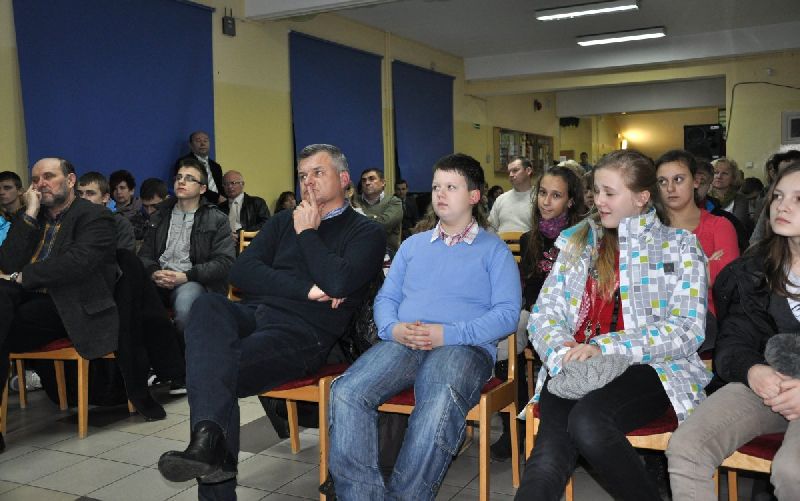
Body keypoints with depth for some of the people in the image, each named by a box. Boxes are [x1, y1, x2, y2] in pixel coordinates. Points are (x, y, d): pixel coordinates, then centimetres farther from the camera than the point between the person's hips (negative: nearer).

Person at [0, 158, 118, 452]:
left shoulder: (94, 217, 4)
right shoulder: (30, 219, 23)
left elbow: (78, 261, -15)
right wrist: (30, 214, 4)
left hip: (71, 308, -5)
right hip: (30, 299, 5)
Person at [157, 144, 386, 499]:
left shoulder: (366, 233, 9)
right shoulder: (284, 221, 25)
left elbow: (337, 283, -13)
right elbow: (241, 271, 8)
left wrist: (307, 233, 2)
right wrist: (305, 289, -5)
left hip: (303, 333, -5)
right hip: (253, 314, 5)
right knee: (209, 305, -32)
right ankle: (210, 437, -45)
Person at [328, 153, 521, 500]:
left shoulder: (494, 250, 13)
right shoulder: (413, 245, 27)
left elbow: (507, 314, 0)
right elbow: (385, 298, 20)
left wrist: (447, 334, -13)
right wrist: (394, 328, -5)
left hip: (465, 346, -4)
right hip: (402, 342, 4)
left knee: (439, 407, -38)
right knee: (346, 393, -26)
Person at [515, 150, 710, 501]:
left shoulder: (679, 245, 9)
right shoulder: (578, 241, 18)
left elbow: (687, 330, -3)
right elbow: (544, 313, 11)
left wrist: (604, 347, -15)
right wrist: (565, 353, -12)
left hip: (649, 367, -2)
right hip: (573, 369, 2)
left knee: (588, 422, -35)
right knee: (550, 456, -29)